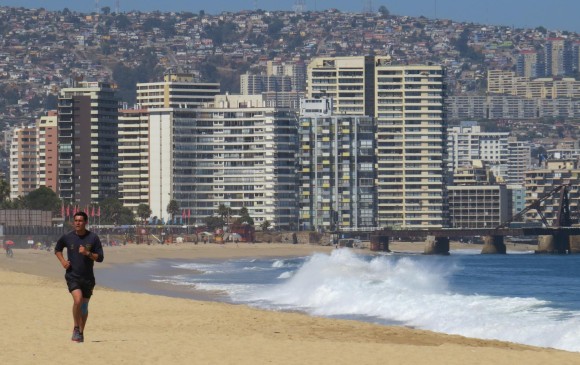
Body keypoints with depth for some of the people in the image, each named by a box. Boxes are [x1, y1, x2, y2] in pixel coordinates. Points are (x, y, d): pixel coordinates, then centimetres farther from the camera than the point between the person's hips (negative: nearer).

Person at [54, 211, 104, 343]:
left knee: (84, 305, 9)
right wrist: (62, 261, 0)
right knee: (78, 300, -23)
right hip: (72, 276, -1)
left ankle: (81, 333, 24)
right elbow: (57, 249, 18)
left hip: (88, 277, 1)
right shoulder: (67, 237, -1)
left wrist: (87, 253, -19)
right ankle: (76, 328, -7)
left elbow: (100, 258, -2)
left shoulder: (93, 238, -3)